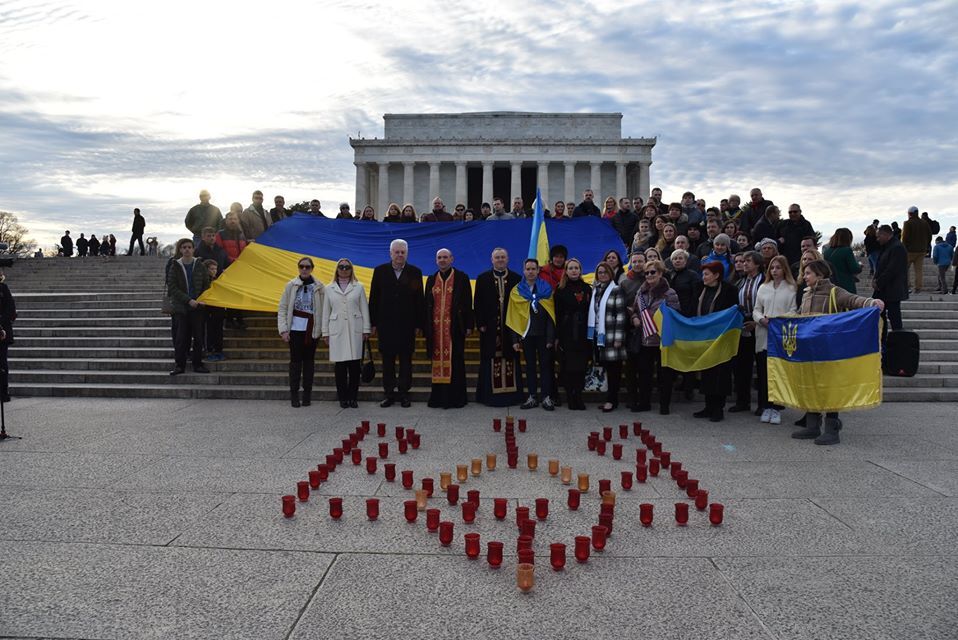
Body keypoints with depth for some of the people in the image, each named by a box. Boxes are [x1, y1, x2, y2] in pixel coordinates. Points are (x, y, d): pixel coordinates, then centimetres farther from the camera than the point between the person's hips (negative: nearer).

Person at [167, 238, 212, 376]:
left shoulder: (200, 266, 4)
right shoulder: (175, 266, 1)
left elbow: (206, 285, 8)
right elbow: (172, 287, -5)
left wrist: (200, 300, -6)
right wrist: (189, 300, -14)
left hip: (198, 307, 1)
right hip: (181, 307, -1)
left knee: (199, 337, 2)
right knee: (181, 337, -1)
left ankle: (197, 364, 12)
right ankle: (180, 365, 7)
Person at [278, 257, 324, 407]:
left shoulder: (318, 287, 1)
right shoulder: (291, 285, 1)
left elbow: (322, 310, 1)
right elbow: (282, 309, 2)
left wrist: (322, 329, -5)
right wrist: (283, 329, -5)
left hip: (312, 329, 1)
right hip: (295, 328, -1)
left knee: (309, 360, 7)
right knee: (295, 360, 1)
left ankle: (307, 394, 15)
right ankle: (294, 394, 9)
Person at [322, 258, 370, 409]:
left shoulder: (359, 287, 7)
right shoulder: (328, 289, 9)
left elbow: (364, 309, 5)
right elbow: (326, 312, 9)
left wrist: (366, 329, 1)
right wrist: (325, 332, 6)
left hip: (355, 330, 0)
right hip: (337, 331, 0)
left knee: (354, 364, 0)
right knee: (340, 365, 1)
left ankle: (353, 397, 10)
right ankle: (343, 397, 11)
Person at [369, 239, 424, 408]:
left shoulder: (415, 272, 3)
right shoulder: (380, 271, 4)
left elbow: (419, 300, 2)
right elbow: (373, 298, 5)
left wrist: (418, 324, -3)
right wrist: (373, 323, 0)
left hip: (407, 324, 0)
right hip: (386, 324, 1)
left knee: (406, 360, 5)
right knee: (387, 361, 6)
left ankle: (404, 394, 14)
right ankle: (389, 394, 14)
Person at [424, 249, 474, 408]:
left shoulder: (462, 278, 2)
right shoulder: (431, 280, 13)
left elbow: (468, 303, -1)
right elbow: (427, 304, 13)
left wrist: (468, 325, -6)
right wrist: (426, 327, 7)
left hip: (454, 327, -3)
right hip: (436, 328, 4)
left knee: (454, 361, -2)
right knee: (438, 360, 5)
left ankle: (454, 398, 4)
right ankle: (438, 397, 12)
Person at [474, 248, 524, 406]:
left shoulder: (517, 279, 7)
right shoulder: (483, 279, 6)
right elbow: (478, 303, 3)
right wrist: (480, 324, -5)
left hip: (510, 327, 1)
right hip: (490, 327, -1)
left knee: (511, 361, 4)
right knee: (491, 361, 1)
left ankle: (511, 393, 11)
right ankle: (491, 394, 7)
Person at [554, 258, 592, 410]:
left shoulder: (587, 288, 10)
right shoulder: (561, 290, 4)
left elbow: (591, 312, 9)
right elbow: (557, 314, 1)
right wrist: (556, 336, -5)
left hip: (583, 334, 2)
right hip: (567, 333, -2)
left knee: (581, 366, 2)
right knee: (567, 367, -2)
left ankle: (578, 397, 11)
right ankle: (571, 398, 6)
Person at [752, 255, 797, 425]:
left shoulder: (791, 288, 2)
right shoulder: (763, 287, 15)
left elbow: (794, 311, -5)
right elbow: (756, 309, 14)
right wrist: (761, 319, -6)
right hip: (763, 334, 3)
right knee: (763, 371, 2)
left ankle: (776, 408, 4)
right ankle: (766, 407, 11)